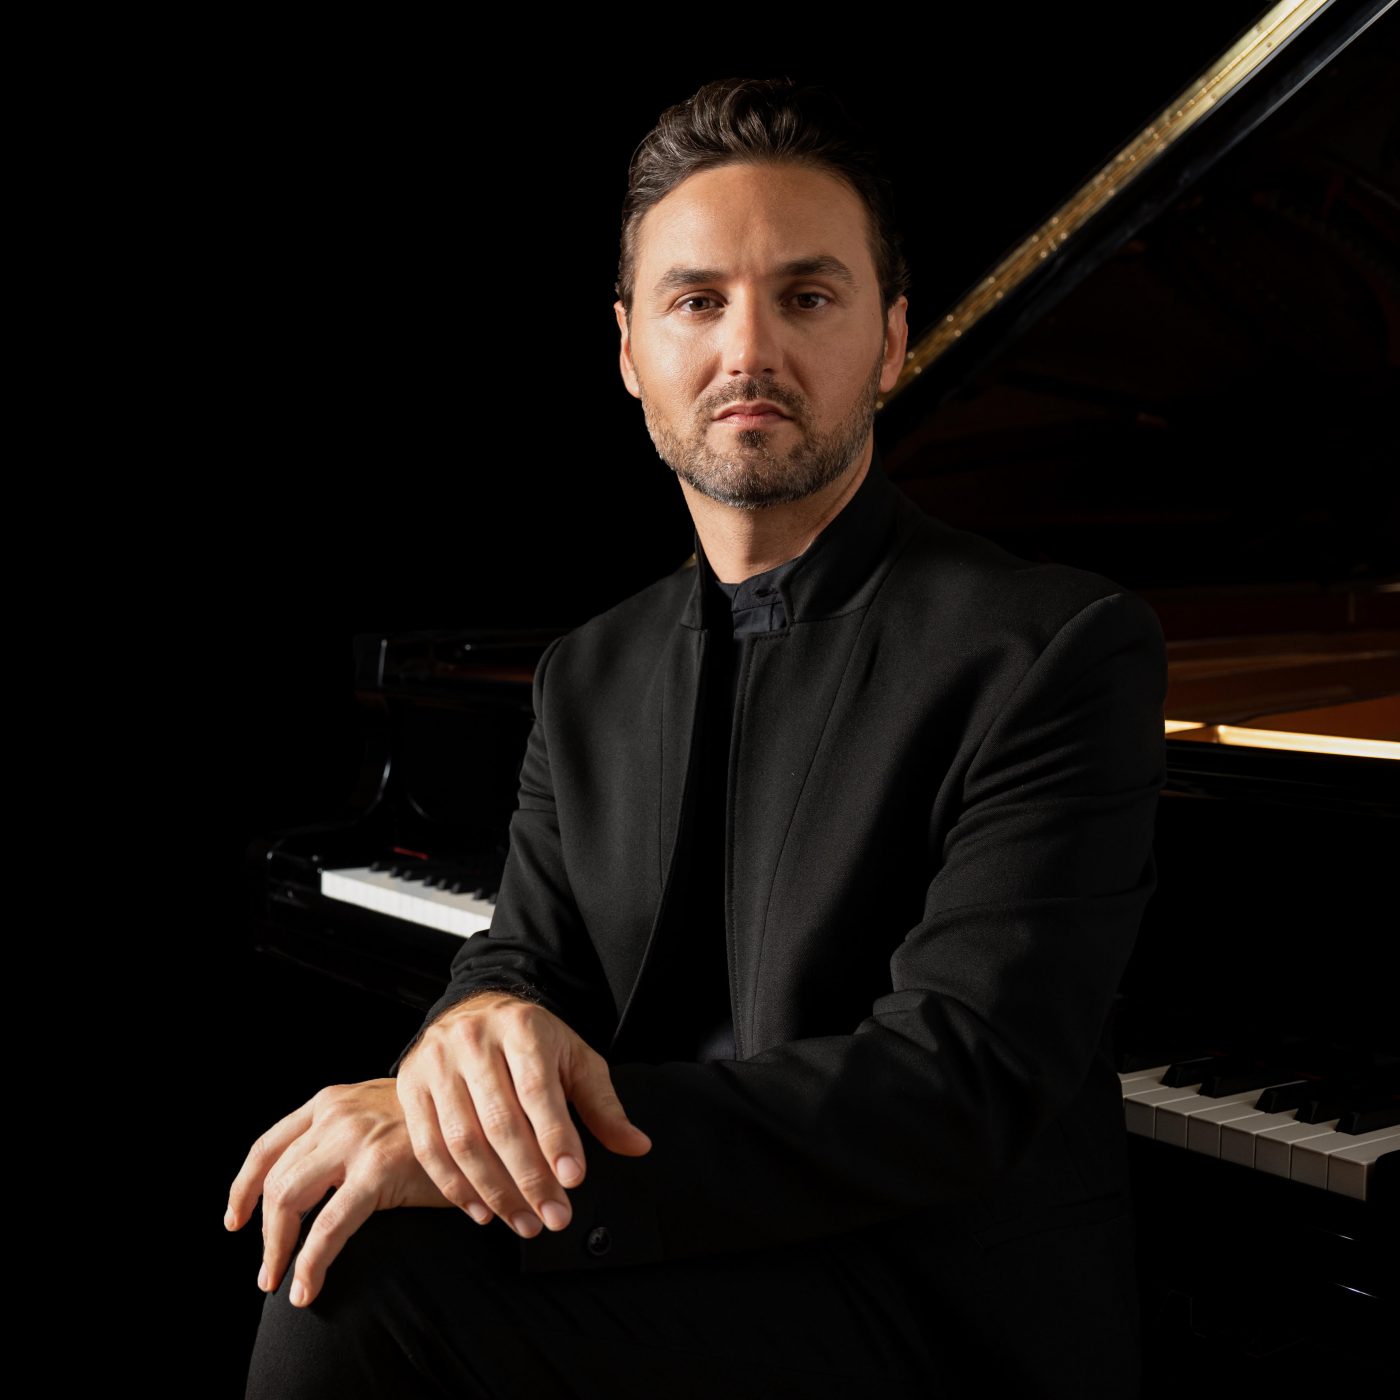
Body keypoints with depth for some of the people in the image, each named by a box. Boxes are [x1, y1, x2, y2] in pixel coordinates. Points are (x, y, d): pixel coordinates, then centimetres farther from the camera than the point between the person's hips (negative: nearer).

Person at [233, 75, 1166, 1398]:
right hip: (689, 1268, 6)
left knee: (369, 1272, -24)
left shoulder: (1062, 650, -13)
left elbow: (959, 1090, -21)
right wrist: (481, 1020, -22)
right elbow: (527, 948, 6)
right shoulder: (590, 674, 10)